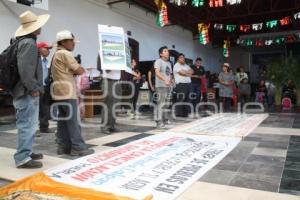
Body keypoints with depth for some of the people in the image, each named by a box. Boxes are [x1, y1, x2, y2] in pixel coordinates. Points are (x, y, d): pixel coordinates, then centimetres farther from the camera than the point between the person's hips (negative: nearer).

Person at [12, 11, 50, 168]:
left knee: (29, 125, 17)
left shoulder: (24, 42, 17)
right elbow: (25, 69, -24)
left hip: (25, 91, 10)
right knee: (27, 125, -5)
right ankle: (22, 158, 1)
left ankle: (26, 152, 27)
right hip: (27, 92, -10)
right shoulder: (29, 43, -15)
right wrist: (33, 88, -19)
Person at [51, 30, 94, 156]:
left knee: (63, 119, 9)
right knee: (72, 120, -7)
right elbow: (80, 71, -12)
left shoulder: (57, 54, 22)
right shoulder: (66, 54, -10)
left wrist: (73, 71, 4)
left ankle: (63, 146, 13)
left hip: (60, 91, 10)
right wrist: (80, 69, 8)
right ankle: (78, 147, -4)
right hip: (67, 92, -10)